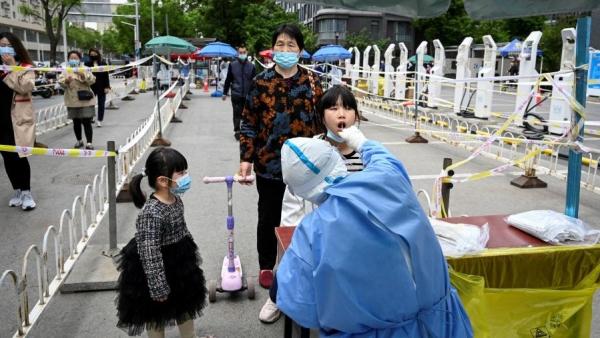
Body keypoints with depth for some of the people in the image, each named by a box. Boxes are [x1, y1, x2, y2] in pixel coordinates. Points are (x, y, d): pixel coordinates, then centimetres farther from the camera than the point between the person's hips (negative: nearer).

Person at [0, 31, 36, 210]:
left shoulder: (25, 67, -1)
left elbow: (25, 87, -17)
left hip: (19, 118, -5)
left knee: (19, 155, -5)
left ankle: (26, 192, 7)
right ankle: (17, 190, 22)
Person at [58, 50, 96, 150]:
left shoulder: (85, 70, 4)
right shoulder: (66, 71, 7)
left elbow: (92, 80, -8)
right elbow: (60, 82, -3)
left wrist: (84, 76, -24)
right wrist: (66, 81, -24)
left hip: (85, 100, -2)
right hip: (72, 101, 2)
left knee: (87, 122, -5)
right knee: (76, 122, 10)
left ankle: (89, 142, -3)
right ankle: (79, 141, 25)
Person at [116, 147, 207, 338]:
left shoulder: (176, 199, -5)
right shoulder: (151, 213, -32)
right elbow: (150, 255, -29)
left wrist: (190, 256, 19)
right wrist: (159, 289, -24)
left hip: (180, 264, 9)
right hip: (158, 270, -8)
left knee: (186, 304, 26)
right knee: (156, 315, 15)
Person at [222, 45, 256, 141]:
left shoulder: (251, 66, 3)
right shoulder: (232, 65, 2)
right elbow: (228, 80, 6)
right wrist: (225, 93, 5)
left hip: (248, 95, 1)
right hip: (236, 94, -1)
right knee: (237, 113, 1)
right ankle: (237, 131, 9)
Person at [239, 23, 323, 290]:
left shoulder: (311, 82, 1)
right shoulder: (261, 82, -3)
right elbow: (248, 123, 0)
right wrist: (246, 158, -8)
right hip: (269, 165, -1)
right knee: (269, 218, 12)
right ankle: (266, 266, 31)